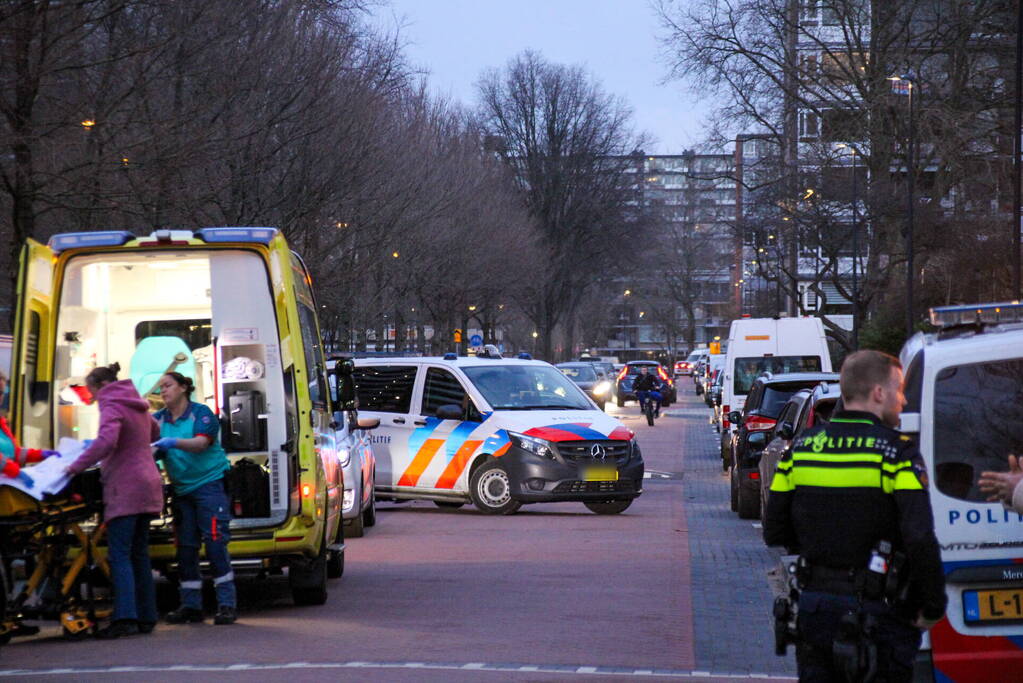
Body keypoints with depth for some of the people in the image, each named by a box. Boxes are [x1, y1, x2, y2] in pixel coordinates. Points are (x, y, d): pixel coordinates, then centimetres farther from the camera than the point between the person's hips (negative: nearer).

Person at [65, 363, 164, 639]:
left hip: (125, 489, -9)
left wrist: (76, 466, -19)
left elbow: (105, 442, -26)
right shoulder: (137, 406, 18)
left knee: (120, 554, -12)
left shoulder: (112, 406, -9)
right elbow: (155, 432, 37)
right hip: (147, 484, 9)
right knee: (139, 554, 12)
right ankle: (146, 617, 11)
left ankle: (125, 617, -23)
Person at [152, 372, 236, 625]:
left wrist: (174, 443, -36)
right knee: (186, 546, 3)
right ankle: (191, 606, 8)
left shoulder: (201, 414, -5)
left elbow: (201, 443, -20)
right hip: (182, 489, 6)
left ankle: (227, 604, -11)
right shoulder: (159, 418, 11)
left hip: (210, 484, -6)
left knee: (215, 542, -11)